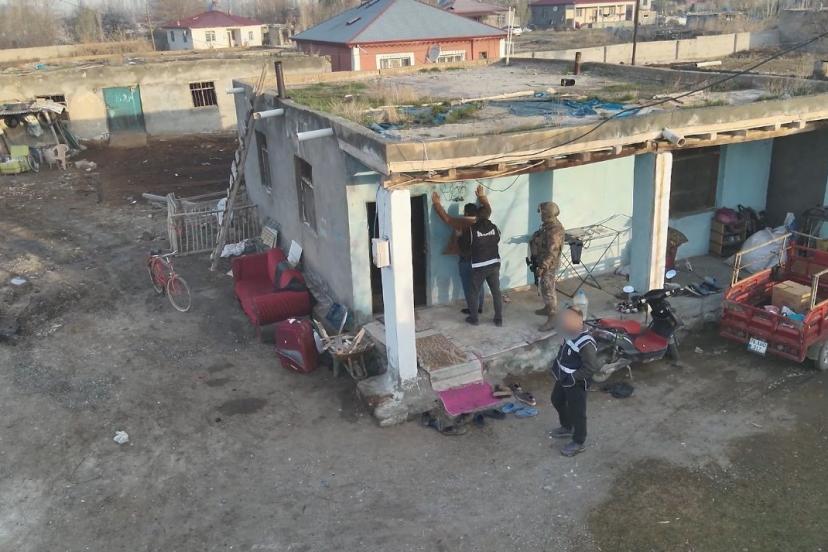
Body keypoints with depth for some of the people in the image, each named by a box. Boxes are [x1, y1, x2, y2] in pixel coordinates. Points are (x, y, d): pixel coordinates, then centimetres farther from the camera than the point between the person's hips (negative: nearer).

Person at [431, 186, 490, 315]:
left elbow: (445, 217, -12)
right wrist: (482, 196, 25)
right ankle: (480, 307, 25)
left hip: (466, 260, -5)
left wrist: (436, 203, -2)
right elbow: (488, 209, 14)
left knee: (468, 286, 7)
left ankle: (471, 309, 14)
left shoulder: (461, 223, -19)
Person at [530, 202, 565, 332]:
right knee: (544, 288, 24)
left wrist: (542, 267, -31)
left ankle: (552, 319, 2)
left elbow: (552, 252, -30)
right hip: (542, 261, 10)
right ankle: (548, 308, 42)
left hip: (548, 264, -10)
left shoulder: (554, 230, -28)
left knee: (548, 290, -4)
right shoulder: (549, 224, 4)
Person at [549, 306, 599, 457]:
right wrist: (556, 364, 2)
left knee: (576, 412, 8)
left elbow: (592, 367, -29)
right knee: (557, 400, 27)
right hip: (563, 378, 9)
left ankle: (578, 443, 29)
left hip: (576, 384, -9)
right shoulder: (570, 335, -6)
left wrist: (572, 378, -26)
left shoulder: (586, 343, -32)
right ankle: (567, 428, 50)